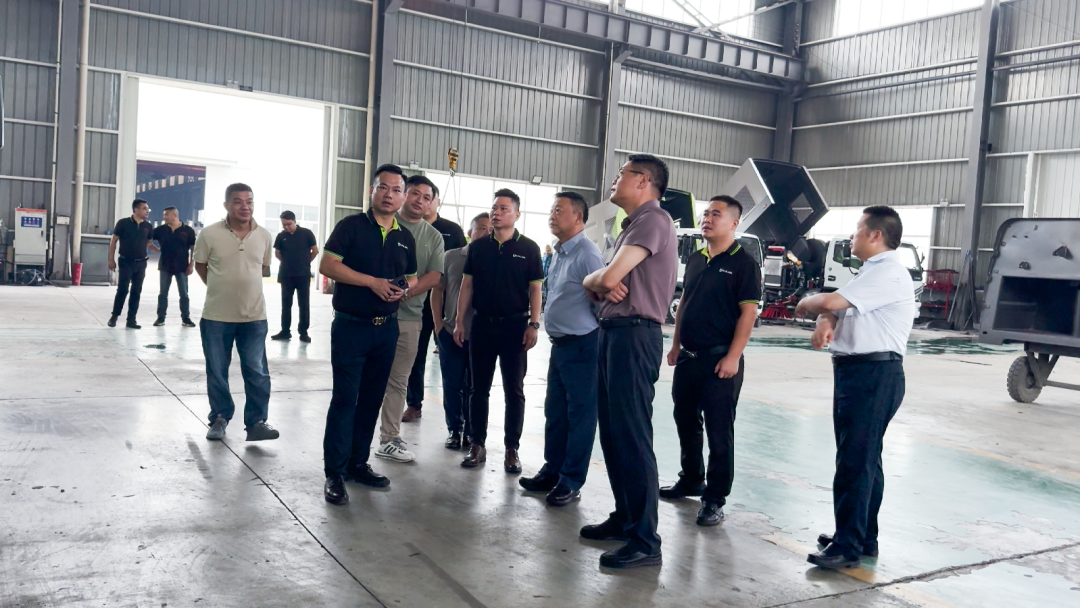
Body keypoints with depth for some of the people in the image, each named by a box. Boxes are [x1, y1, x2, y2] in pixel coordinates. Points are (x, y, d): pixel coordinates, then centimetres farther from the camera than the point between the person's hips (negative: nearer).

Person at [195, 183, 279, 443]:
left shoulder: (264, 235, 0)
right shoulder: (209, 234, -8)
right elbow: (200, 265, 5)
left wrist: (246, 286, 9)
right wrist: (222, 288, 6)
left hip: (254, 316, 1)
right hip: (216, 316, -1)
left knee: (257, 372, 2)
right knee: (216, 372, 10)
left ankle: (256, 422, 11)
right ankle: (220, 418, 25)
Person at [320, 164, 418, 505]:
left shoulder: (406, 238, 11)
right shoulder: (351, 226, -5)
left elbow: (412, 277, 19)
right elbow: (328, 265, -14)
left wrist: (404, 289, -6)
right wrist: (373, 282, -20)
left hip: (386, 328, 6)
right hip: (350, 326, -5)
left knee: (372, 399, 12)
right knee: (344, 398, -5)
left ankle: (358, 463, 24)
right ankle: (334, 473, 2)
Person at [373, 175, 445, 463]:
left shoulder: (434, 237, 10)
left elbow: (434, 276, 1)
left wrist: (405, 292, -15)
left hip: (408, 316, 3)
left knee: (398, 381, 10)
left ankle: (389, 439, 20)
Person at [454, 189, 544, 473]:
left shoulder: (529, 248, 0)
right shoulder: (477, 246, 6)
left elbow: (535, 289, 0)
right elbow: (467, 285, 8)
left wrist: (533, 325, -8)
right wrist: (459, 321, 2)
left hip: (515, 325, -2)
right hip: (482, 323, 2)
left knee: (514, 390, 3)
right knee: (479, 388, 8)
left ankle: (512, 449, 12)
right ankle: (478, 445, 17)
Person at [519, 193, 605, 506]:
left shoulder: (587, 254, -16)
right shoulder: (559, 253, 13)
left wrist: (597, 338, -12)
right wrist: (555, 334, 18)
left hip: (581, 346, -9)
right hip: (559, 345, 9)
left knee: (580, 414, 2)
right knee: (555, 411, 16)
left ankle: (571, 481, 12)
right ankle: (552, 471, 29)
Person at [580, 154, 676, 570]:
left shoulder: (653, 220, -12)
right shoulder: (634, 225, 21)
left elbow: (608, 278, -21)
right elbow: (600, 283, 16)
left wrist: (595, 279, 2)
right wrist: (602, 285, -8)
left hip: (634, 335, -10)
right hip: (614, 333, 10)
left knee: (632, 437, -9)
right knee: (612, 433, 15)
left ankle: (645, 542, -3)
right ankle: (625, 518, 27)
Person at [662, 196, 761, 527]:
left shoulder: (743, 263, -8)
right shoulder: (695, 259, 13)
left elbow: (748, 312, -12)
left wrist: (733, 357, -18)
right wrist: (675, 345, 15)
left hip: (719, 360, -7)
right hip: (688, 356, 7)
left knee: (719, 431, -1)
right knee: (685, 422, 17)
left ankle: (715, 499, 8)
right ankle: (691, 481, 34)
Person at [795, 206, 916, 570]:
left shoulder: (888, 273, -14)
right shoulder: (871, 273, 21)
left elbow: (831, 301, -24)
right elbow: (835, 308, 16)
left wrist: (806, 303, -2)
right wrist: (824, 323, -8)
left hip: (874, 375, -11)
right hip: (856, 372, 11)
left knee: (856, 460, -9)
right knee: (864, 458, 16)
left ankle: (848, 547, -4)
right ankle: (863, 538, 26)